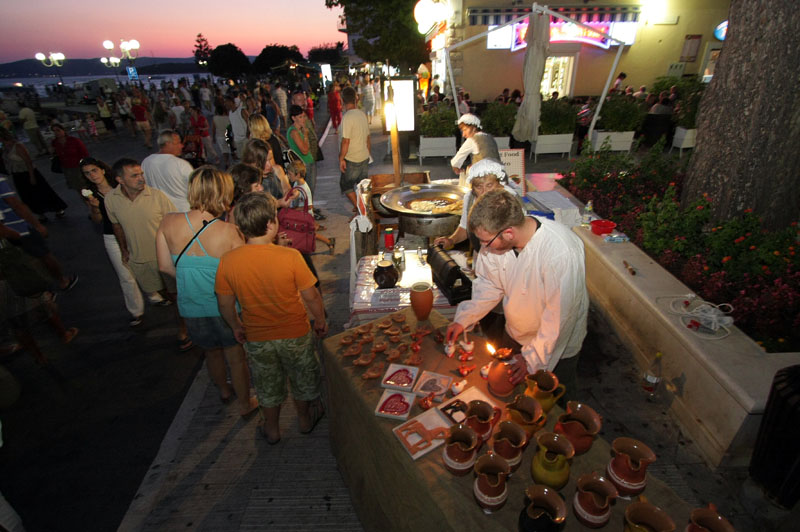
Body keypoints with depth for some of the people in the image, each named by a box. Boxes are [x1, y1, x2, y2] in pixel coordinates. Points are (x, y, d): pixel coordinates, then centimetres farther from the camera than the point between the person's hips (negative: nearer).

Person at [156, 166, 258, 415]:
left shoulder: (168, 223, -11)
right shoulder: (229, 231, -24)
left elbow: (165, 266, -2)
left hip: (192, 308, 4)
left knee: (212, 352, 30)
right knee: (236, 357, 19)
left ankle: (224, 390, 55)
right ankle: (245, 403, 39)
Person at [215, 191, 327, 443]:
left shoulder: (227, 261, -16)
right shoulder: (290, 257, -25)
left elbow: (225, 304, -5)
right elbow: (311, 296, -16)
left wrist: (236, 326, 14)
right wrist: (320, 319, 2)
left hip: (256, 337, 2)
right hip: (294, 333, -2)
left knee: (267, 384, 25)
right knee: (302, 377, 25)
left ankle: (271, 428, 46)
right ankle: (306, 419, 48)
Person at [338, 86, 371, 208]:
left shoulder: (347, 117, -19)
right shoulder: (362, 114, 5)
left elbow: (345, 141, -21)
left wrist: (341, 158, -12)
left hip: (352, 160, -7)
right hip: (365, 157, 7)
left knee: (345, 184, 8)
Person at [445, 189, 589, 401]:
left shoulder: (562, 252, -38)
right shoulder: (496, 239, -19)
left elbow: (559, 316, -28)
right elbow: (489, 284, -2)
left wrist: (533, 358, -19)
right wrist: (463, 319, -8)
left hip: (557, 344, -5)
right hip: (515, 333, 5)